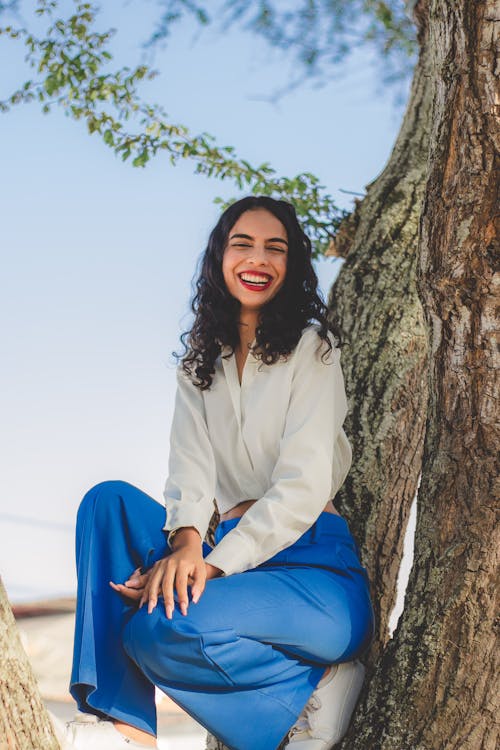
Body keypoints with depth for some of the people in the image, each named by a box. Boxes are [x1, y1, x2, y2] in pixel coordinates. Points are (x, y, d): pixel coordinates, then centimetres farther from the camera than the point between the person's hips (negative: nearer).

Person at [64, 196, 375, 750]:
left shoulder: (312, 347, 1)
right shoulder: (200, 365, 18)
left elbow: (305, 482, -10)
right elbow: (191, 471, 2)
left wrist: (214, 563, -19)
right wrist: (186, 541, -21)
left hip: (317, 567, -6)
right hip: (234, 554, 6)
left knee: (162, 626, -30)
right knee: (109, 500, -16)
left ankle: (317, 687, -8)